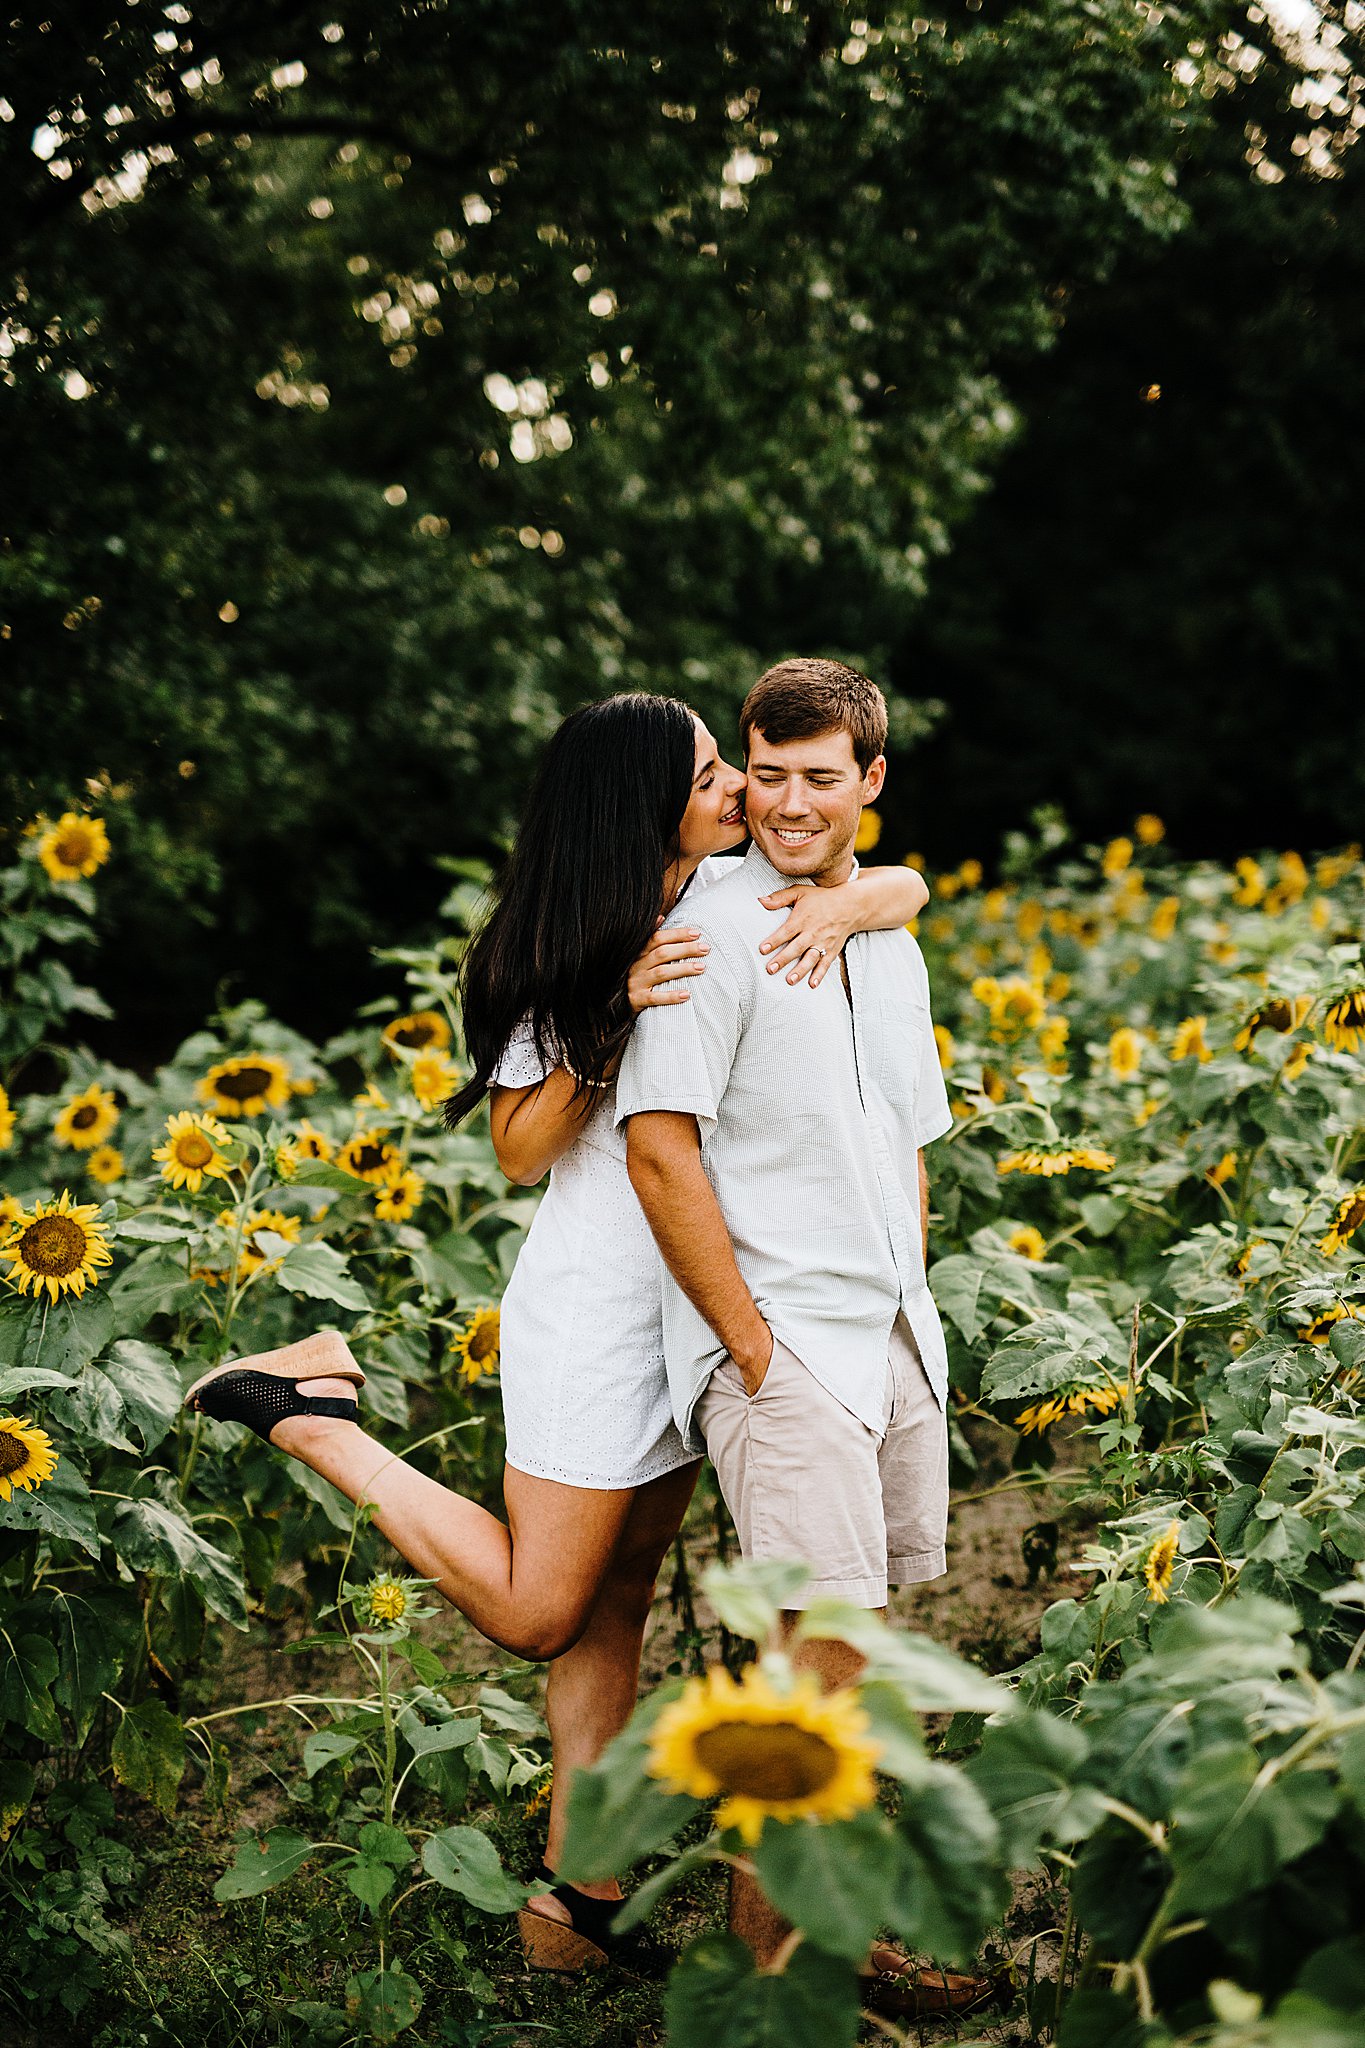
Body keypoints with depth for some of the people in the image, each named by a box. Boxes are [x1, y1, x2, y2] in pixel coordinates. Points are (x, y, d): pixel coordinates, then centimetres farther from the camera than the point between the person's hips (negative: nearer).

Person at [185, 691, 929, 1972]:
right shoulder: (575, 955, -13)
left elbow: (909, 884, 5)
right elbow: (520, 1154, -12)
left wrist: (844, 900, -17)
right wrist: (609, 1027, -25)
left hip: (698, 1308, 7)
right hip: (596, 1312, -6)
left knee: (616, 1604, 11)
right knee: (535, 1614, 1)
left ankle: (578, 1891, 19)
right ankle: (312, 1415, 10)